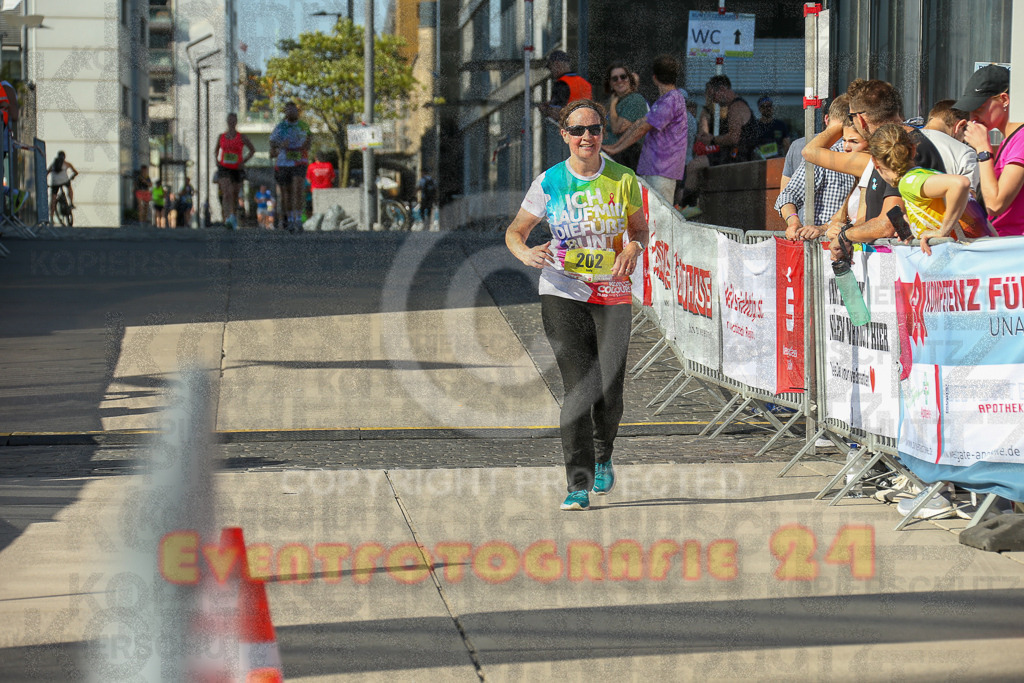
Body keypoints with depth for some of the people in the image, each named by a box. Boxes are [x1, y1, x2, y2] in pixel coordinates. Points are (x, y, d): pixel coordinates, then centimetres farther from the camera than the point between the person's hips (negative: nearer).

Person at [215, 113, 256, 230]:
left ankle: (235, 220, 25)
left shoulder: (241, 137, 1)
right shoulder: (221, 137, 8)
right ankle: (229, 217, -36)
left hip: (237, 170, 0)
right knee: (227, 193, -21)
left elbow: (252, 150, 11)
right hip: (224, 169, 0)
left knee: (235, 196, 9)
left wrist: (244, 161, -3)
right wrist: (217, 160, 7)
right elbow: (216, 150, 25)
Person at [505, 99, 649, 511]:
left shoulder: (623, 180, 1)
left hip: (612, 294, 1)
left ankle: (602, 457, 30)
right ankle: (578, 485, -6)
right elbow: (515, 232, 7)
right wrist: (526, 253, -15)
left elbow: (639, 228, 14)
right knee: (579, 388, -11)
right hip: (562, 294, -1)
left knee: (609, 392, -2)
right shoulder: (549, 182, -1)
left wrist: (633, 248, -9)